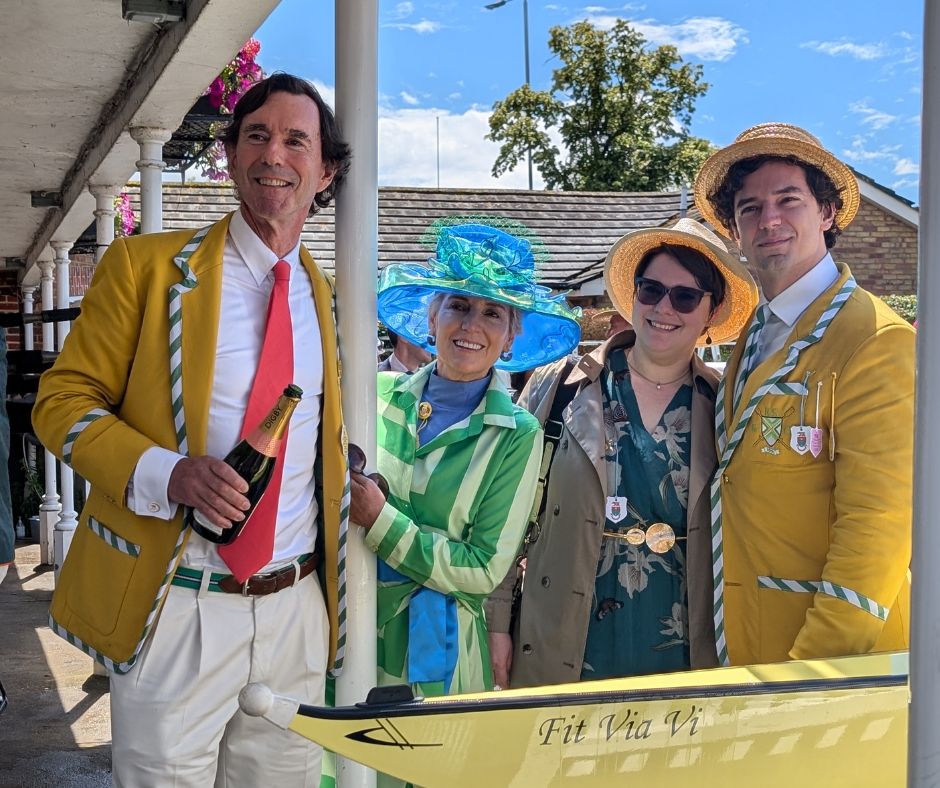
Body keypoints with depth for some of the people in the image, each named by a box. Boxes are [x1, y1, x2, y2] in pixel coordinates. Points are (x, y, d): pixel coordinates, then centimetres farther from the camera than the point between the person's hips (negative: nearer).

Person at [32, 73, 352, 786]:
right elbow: (62, 403, -5)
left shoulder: (326, 297, 11)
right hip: (175, 609, -4)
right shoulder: (147, 265, -3)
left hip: (296, 612, 4)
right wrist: (166, 473, -20)